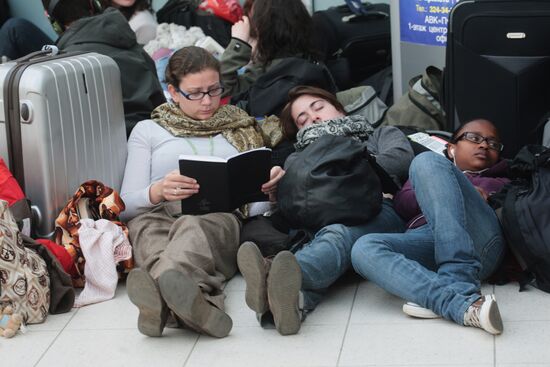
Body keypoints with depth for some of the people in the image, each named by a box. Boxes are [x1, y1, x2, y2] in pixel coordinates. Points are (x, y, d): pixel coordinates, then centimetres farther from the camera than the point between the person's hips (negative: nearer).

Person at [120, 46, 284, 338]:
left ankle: (161, 292, -73)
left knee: (192, 228, -40)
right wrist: (158, 191, -11)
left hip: (220, 217, 0)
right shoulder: (148, 130, 25)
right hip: (157, 215, 0)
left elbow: (257, 205, 21)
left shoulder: (242, 130, 29)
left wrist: (270, 187, -5)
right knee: (147, 228, -41)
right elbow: (126, 206, 13)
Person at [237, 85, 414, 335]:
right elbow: (288, 197, 17)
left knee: (339, 234, -39)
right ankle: (294, 298, -73)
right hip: (319, 219, 2)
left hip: (379, 210, -2)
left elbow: (402, 157, 10)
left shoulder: (380, 136, 36)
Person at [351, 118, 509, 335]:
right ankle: (461, 304, -50)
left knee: (428, 162, -23)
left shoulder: (503, 183, 38)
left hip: (478, 241, -1)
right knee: (364, 248, -30)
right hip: (424, 241, 2)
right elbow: (401, 203, 19)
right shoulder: (420, 179, 40)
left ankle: (457, 281, -40)